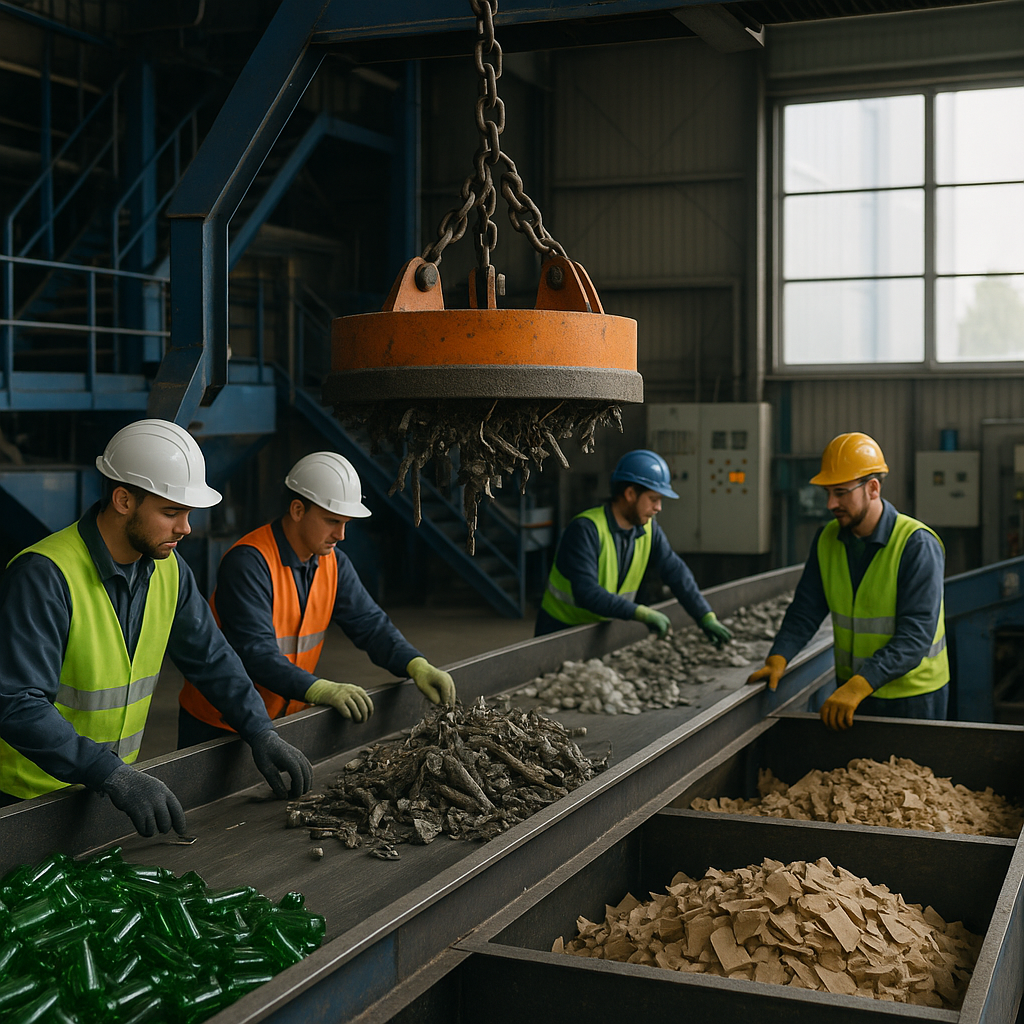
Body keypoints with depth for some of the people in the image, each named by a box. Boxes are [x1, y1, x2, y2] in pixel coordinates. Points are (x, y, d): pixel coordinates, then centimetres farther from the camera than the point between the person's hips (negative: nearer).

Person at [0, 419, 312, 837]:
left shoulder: (168, 570, 1)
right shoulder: (44, 577, -22)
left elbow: (211, 658, 12)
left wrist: (261, 733, -1)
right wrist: (113, 775, -36)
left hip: (110, 786, 6)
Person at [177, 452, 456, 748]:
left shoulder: (334, 563, 2)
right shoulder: (249, 563, -23)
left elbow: (370, 624, 3)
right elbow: (256, 651, -30)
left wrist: (416, 666, -15)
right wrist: (321, 690, -42)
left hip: (286, 719, 7)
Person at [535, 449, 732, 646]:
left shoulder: (649, 529, -1)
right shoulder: (585, 530, -24)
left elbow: (676, 572, 0)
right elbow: (586, 592, -33)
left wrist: (706, 617, -11)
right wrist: (641, 613, -38)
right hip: (560, 629, -6)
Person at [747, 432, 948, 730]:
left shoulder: (917, 546, -20)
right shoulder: (827, 540, 0)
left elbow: (915, 636, -27)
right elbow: (805, 612, 2)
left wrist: (858, 686, -36)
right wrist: (778, 659, -17)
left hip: (913, 697, -5)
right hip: (851, 693, 5)